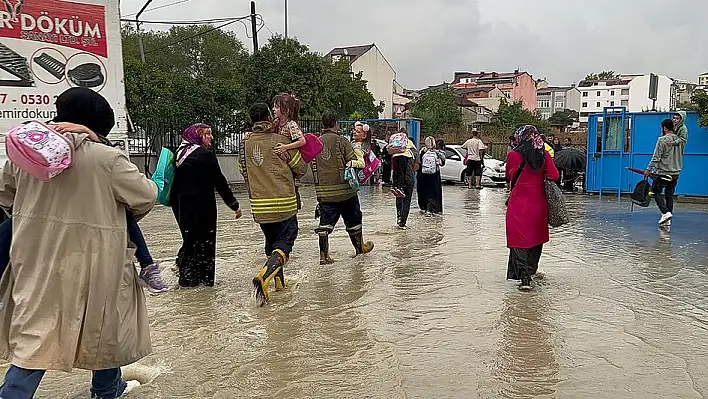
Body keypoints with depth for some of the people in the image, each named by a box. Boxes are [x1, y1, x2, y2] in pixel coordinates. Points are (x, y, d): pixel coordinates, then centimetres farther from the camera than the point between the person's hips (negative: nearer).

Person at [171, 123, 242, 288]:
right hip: (202, 205, -7)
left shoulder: (180, 153, 9)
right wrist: (234, 204, -8)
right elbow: (219, 182, -13)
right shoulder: (206, 155, -13)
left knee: (190, 238, 16)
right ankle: (205, 277, 9)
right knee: (205, 239, 4)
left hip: (181, 205, 7)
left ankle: (187, 276, 18)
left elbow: (175, 181, 13)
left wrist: (174, 204, 22)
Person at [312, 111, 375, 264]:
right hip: (344, 188, -3)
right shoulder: (341, 141, -9)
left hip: (323, 191, 3)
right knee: (353, 220, 14)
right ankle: (360, 247, 30)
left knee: (325, 222, 5)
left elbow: (314, 167, 10)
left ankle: (324, 254, -1)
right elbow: (353, 163, -12)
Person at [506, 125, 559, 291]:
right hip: (538, 203, 4)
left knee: (520, 239, -1)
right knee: (536, 235, 21)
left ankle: (524, 277, -11)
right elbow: (554, 176, -5)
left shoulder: (513, 155, -9)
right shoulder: (545, 155, -2)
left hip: (519, 204, -3)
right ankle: (532, 269, 37)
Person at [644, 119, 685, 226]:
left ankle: (665, 212, -12)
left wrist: (649, 170, -9)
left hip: (663, 172, -6)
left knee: (656, 192, 6)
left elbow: (656, 157, -14)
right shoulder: (680, 140, 8)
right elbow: (680, 154, 17)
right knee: (669, 195, 11)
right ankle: (668, 220, 10)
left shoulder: (662, 140, -12)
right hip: (675, 173, 6)